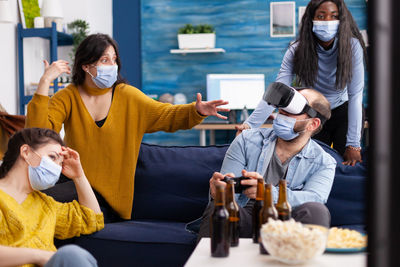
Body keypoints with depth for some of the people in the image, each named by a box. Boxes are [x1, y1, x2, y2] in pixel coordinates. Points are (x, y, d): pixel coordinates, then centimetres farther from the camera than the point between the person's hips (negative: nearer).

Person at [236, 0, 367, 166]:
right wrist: (250, 124, -42)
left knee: (348, 164, -7)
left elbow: (355, 94, -24)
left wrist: (353, 145, -28)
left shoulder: (352, 46, -23)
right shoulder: (297, 51, -21)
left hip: (345, 112, -1)